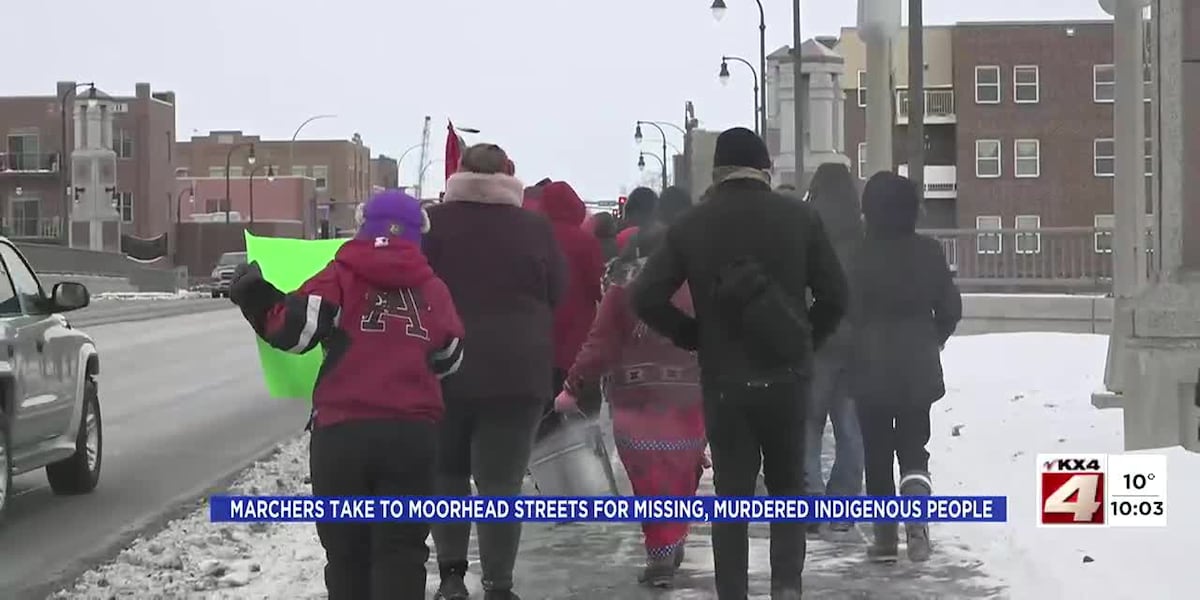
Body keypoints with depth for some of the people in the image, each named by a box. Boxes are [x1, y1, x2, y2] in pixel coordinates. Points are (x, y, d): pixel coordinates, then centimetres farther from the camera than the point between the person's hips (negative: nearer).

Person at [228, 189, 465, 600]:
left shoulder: (341, 276, 2)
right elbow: (450, 360, 20)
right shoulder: (433, 289, 11)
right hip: (412, 431, 1)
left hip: (343, 428, -1)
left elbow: (293, 329, -6)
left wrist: (254, 297, 11)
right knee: (401, 547, 5)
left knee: (346, 546, 13)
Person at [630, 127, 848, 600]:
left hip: (723, 380, 0)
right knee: (787, 485, 15)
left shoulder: (692, 225, -2)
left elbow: (646, 297, -7)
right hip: (786, 374, 0)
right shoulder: (799, 217, -1)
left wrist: (693, 336, 6)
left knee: (732, 492, 9)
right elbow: (834, 295, -2)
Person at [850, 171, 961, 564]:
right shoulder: (929, 252, -2)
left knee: (877, 452, 7)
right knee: (913, 446, 11)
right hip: (919, 368, 3)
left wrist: (861, 349, 8)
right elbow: (951, 307, 4)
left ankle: (885, 536, 8)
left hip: (872, 369, -2)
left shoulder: (860, 255, -12)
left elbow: (849, 311, -11)